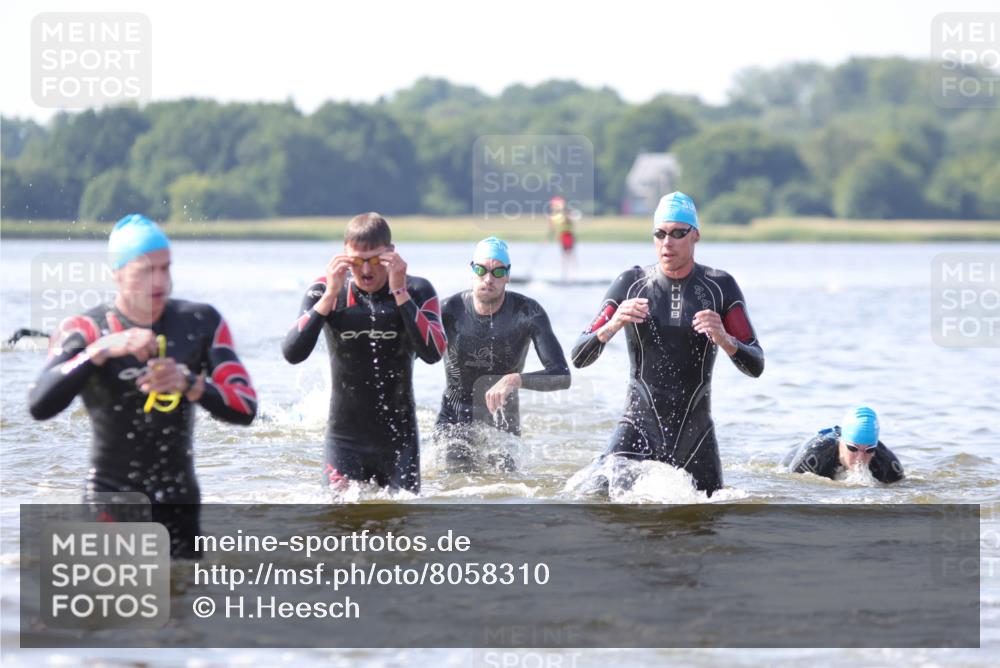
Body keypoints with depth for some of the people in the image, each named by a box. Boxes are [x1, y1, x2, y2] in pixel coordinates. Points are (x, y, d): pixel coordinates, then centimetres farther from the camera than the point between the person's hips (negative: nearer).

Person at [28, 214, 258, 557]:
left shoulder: (202, 323, 4)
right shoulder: (84, 330, -5)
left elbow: (245, 409, -2)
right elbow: (39, 406, -21)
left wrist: (189, 384, -20)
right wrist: (103, 349, -30)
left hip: (179, 496, 3)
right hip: (111, 493, -3)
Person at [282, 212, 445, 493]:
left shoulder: (417, 291, -4)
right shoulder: (325, 290, -4)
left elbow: (433, 353, -19)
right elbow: (292, 353, -16)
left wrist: (399, 293, -22)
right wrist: (330, 296, -22)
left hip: (399, 436, 1)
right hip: (345, 436, 0)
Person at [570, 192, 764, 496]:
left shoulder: (720, 287, 0)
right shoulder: (631, 284, 0)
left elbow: (756, 366, -3)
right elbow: (579, 358, -3)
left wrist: (724, 340, -24)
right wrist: (612, 325, -23)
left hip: (696, 431, 2)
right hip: (640, 426, -2)